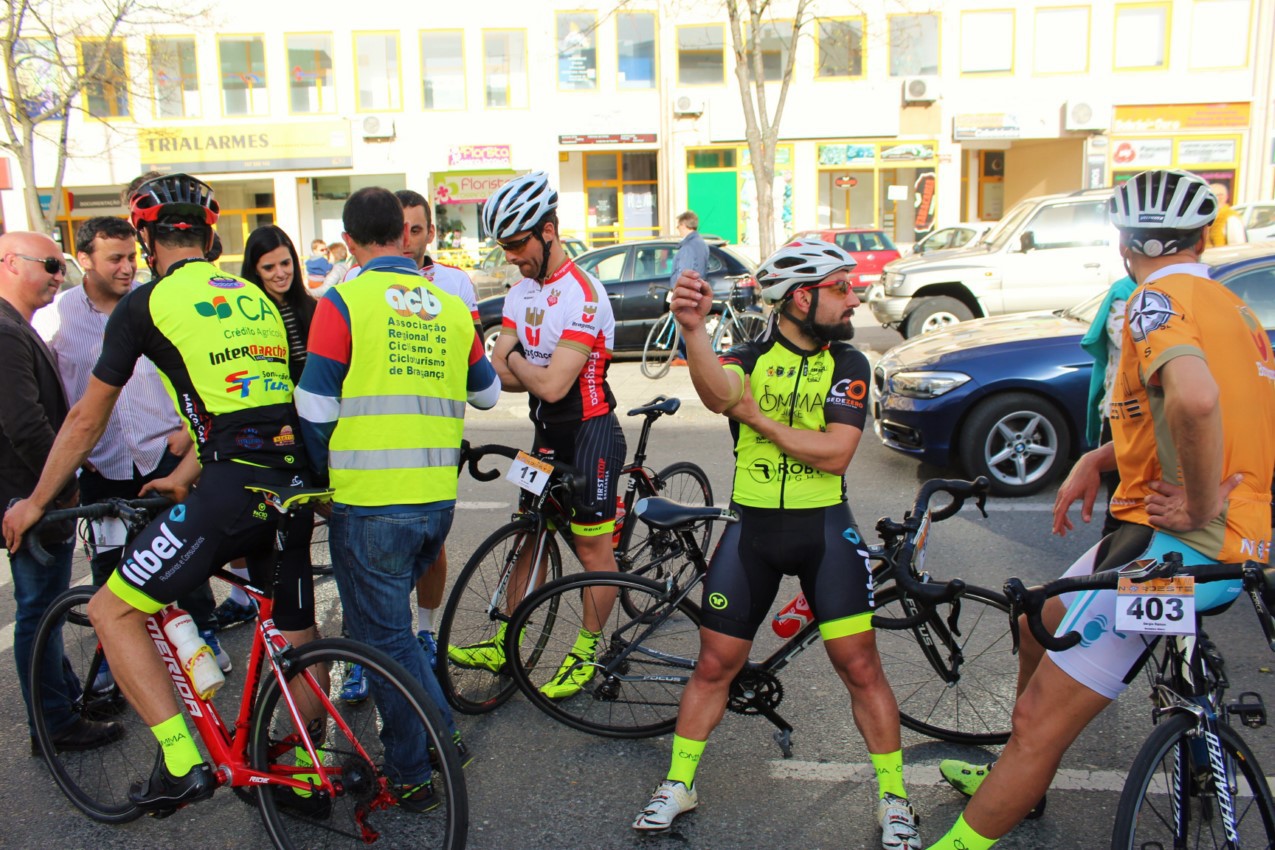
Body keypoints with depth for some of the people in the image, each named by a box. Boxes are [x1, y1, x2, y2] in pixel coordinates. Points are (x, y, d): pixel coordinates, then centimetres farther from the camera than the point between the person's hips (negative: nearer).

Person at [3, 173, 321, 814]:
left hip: (233, 485, -7)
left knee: (112, 612, 9)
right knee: (295, 634, 19)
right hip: (295, 481, 7)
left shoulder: (148, 302, 3)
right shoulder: (255, 297, 21)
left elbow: (87, 419, 10)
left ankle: (183, 763, 3)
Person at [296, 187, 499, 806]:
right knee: (391, 623, 24)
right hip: (438, 499, 6)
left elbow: (314, 411, -8)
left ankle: (415, 776, 19)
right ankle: (442, 740, 32)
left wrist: (324, 476, 9)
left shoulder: (343, 302, -8)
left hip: (370, 504, -5)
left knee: (383, 635, 8)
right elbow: (488, 393, 19)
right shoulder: (451, 306, 6)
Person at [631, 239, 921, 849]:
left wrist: (758, 418, -14)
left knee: (860, 665, 0)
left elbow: (834, 453, -13)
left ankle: (893, 798, 21)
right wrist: (693, 328, -45)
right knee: (715, 664, 7)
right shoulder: (749, 357, 0)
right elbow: (718, 392, -27)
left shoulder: (847, 365, 0)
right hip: (752, 528, 1)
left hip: (824, 528, 0)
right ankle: (678, 785, 26)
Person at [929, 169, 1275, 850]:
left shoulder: (1159, 298, -15)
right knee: (1041, 626, 25)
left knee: (1038, 722, -9)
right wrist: (1097, 459, 9)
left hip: (1179, 546, -10)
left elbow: (1194, 398, -36)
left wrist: (1201, 506, -23)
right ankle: (1018, 784, 42)